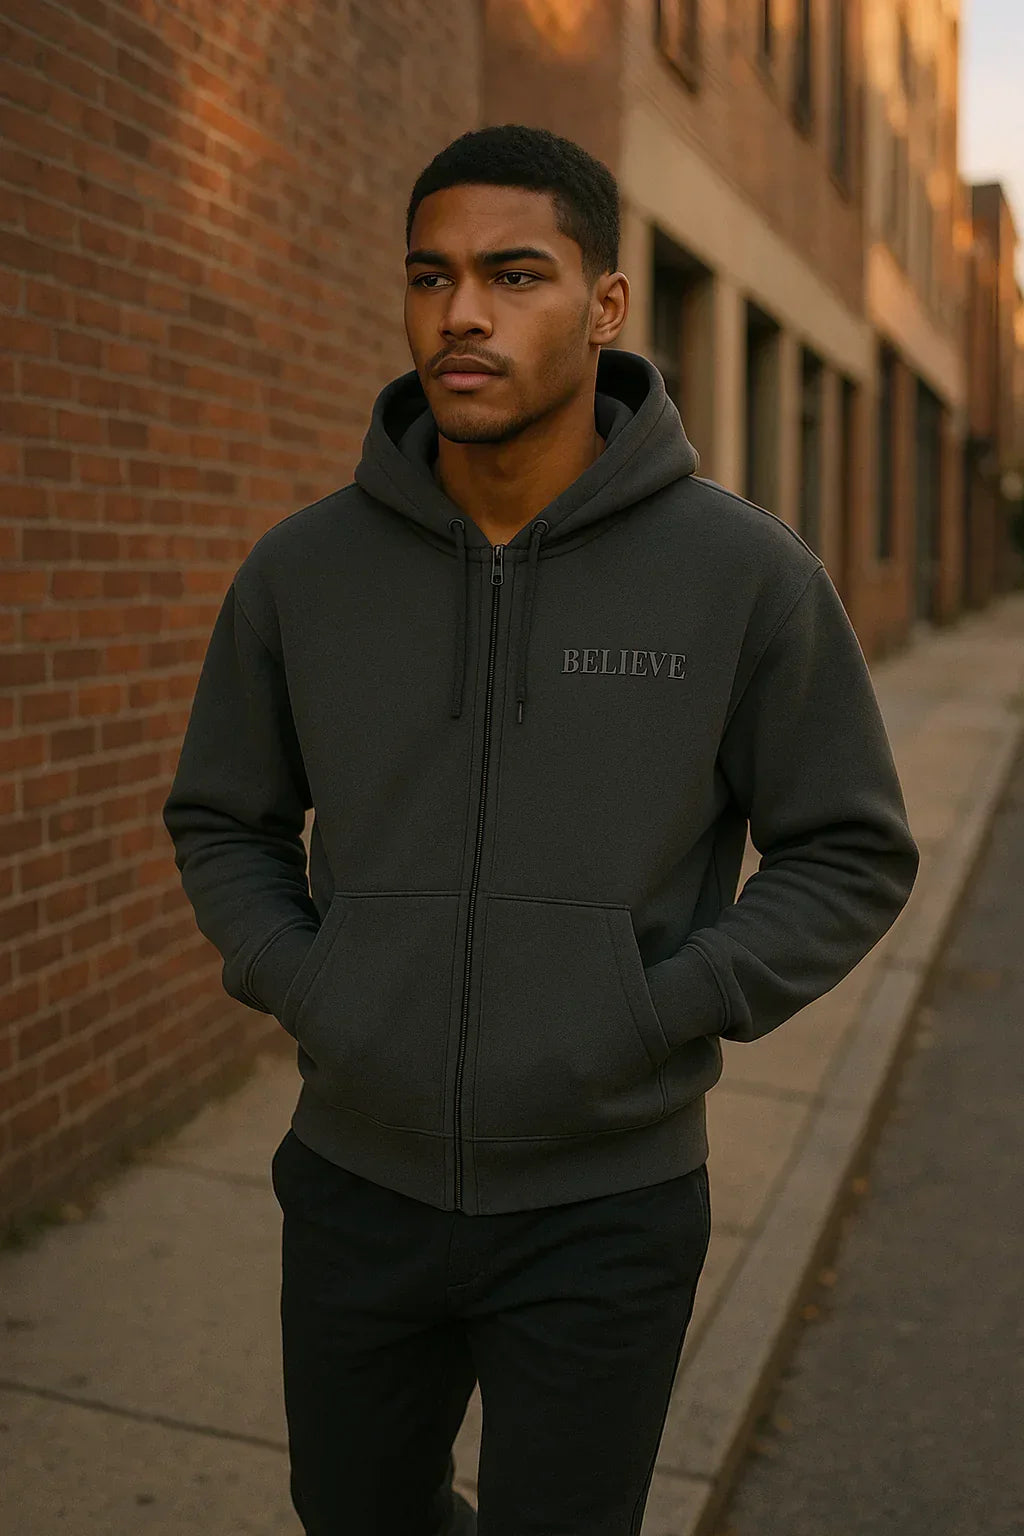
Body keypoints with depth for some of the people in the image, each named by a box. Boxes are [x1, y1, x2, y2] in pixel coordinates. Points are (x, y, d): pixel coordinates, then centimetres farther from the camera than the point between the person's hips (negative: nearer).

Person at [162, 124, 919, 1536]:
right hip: (359, 1183, 3)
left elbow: (853, 854, -4)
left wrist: (651, 1019, -14)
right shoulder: (302, 567, -5)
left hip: (604, 1207, -2)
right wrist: (301, 989, -6)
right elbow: (224, 823, 9)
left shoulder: (744, 569, -12)